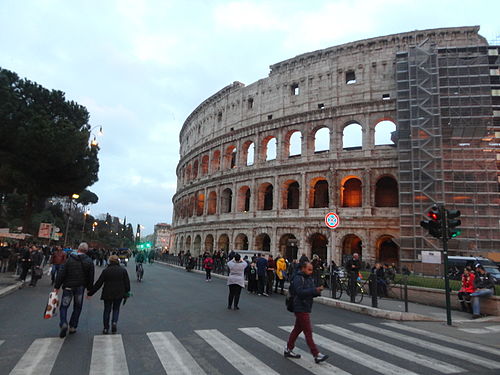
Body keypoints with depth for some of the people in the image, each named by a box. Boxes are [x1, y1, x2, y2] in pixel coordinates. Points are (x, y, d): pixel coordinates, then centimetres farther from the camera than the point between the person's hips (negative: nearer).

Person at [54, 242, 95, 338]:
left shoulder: (70, 259, -6)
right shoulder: (89, 261, -2)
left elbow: (62, 274, -6)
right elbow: (91, 277, 0)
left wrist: (57, 286, 0)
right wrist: (89, 289, 9)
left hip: (68, 287, -1)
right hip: (80, 287, 1)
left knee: (64, 306, 9)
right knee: (77, 308, 16)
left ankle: (63, 324, -12)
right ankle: (73, 327, 17)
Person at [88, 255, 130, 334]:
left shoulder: (106, 270, -4)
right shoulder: (123, 270, 0)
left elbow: (98, 283, -3)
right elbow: (127, 283, 1)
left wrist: (90, 292, 5)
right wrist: (127, 292, 13)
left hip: (107, 294, -1)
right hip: (119, 294, 1)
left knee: (107, 310, 12)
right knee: (116, 309, 18)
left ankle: (106, 328, 12)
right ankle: (114, 322, -4)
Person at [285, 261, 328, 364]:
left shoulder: (309, 279, 13)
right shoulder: (298, 279, -15)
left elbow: (311, 293, 14)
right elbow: (300, 292, -26)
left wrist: (318, 291, -8)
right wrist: (314, 290, -29)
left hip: (306, 308, 9)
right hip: (300, 309, -9)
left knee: (297, 329, 16)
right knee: (308, 332, -5)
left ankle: (288, 349, 27)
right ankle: (317, 355, -1)